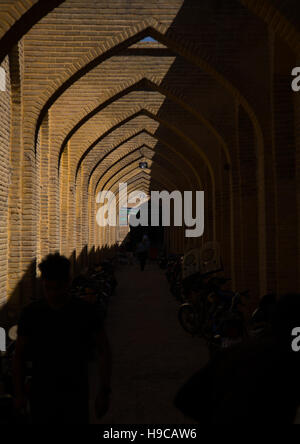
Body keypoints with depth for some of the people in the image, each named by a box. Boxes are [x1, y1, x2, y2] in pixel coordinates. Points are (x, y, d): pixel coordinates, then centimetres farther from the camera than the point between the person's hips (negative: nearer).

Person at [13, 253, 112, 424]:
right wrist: (19, 392, 3)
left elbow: (104, 351, -2)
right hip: (42, 395, 1)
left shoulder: (85, 312, -9)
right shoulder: (31, 314, -5)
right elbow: (20, 354, 6)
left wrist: (104, 391, -5)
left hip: (76, 394, -1)